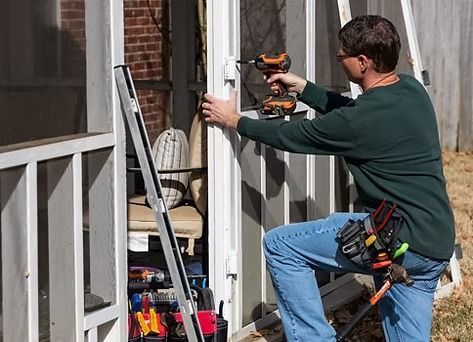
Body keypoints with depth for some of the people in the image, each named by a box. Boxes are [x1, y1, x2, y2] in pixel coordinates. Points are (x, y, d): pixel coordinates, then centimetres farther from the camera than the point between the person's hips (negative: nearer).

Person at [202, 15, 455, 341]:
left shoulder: (363, 119, -18)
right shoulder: (411, 89, 6)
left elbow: (293, 136, -2)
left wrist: (234, 120, 12)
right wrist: (303, 88, 27)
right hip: (437, 245, 9)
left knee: (280, 245, 0)